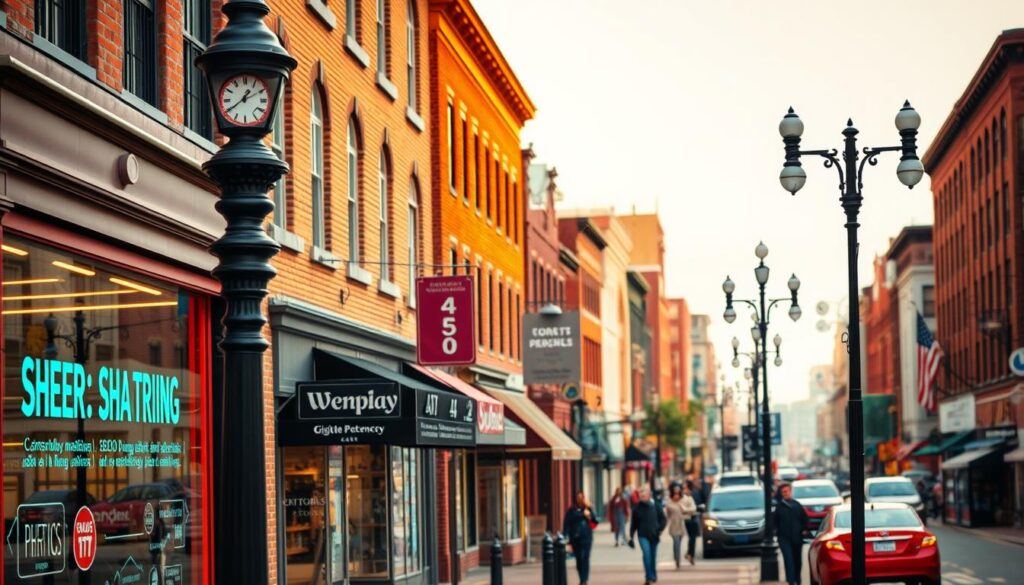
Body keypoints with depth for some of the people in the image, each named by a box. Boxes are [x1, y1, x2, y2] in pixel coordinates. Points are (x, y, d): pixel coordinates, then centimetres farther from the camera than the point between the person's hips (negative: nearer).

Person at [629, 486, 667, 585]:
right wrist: (631, 537, 6)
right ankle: (649, 577, -14)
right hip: (643, 535, -1)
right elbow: (633, 523, 6)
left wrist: (659, 530, -9)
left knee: (653, 556, 11)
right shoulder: (637, 508, -1)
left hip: (654, 536, 1)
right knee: (646, 554, -18)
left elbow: (663, 519, 5)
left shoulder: (655, 506, -2)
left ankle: (653, 576, 30)